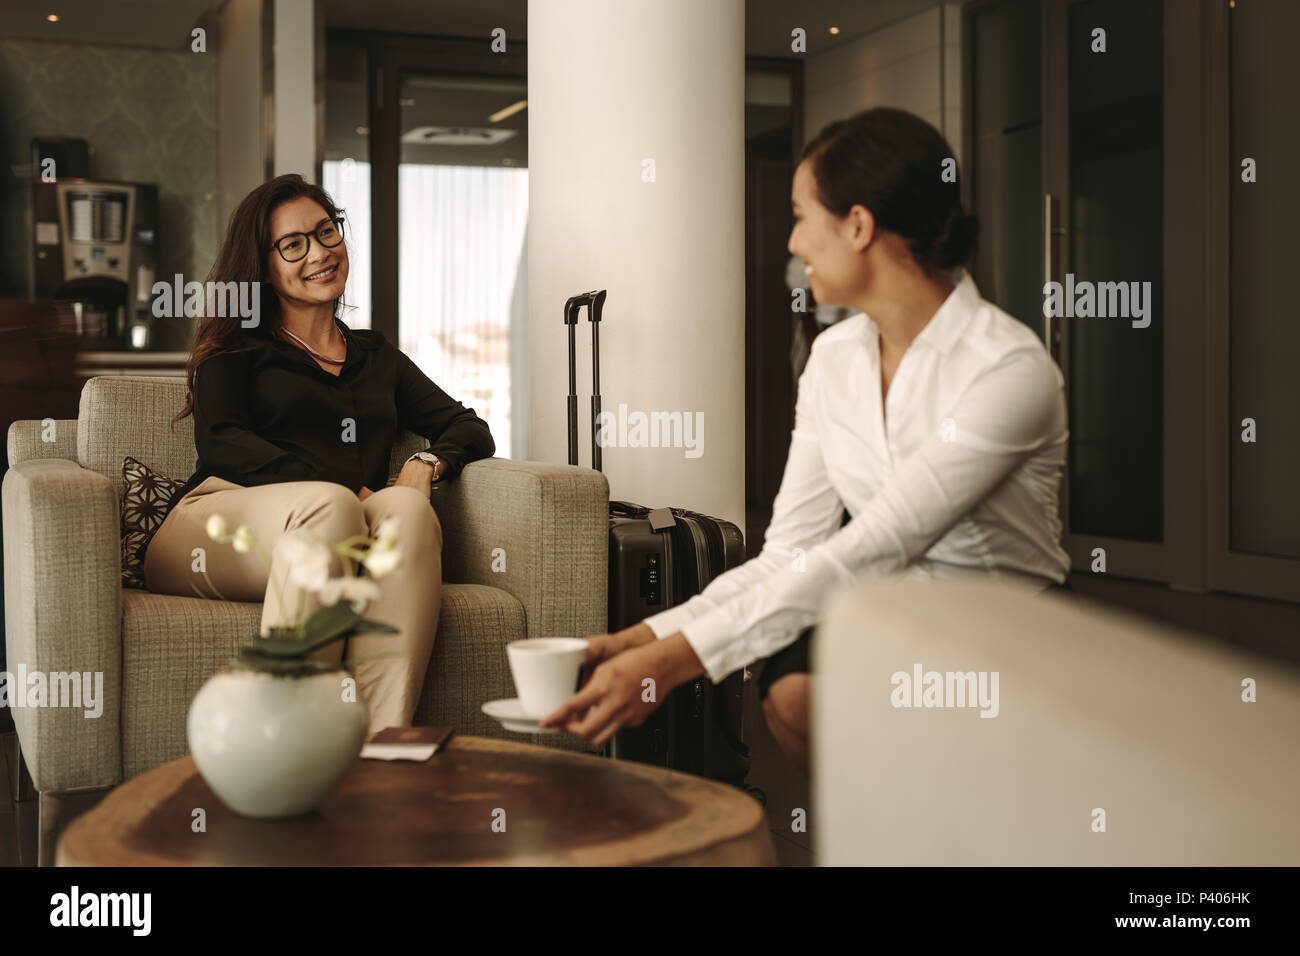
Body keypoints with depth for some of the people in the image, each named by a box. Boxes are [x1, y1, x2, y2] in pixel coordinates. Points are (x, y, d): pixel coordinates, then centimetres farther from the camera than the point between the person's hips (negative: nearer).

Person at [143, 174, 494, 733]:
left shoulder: (377, 357, 32)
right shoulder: (238, 347, 21)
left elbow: (471, 431, 24)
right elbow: (220, 442, 2)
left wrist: (430, 463, -2)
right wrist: (340, 493, -13)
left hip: (345, 539, 2)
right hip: (219, 516, -2)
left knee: (406, 508, -33)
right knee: (328, 506, -37)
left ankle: (385, 741, -47)